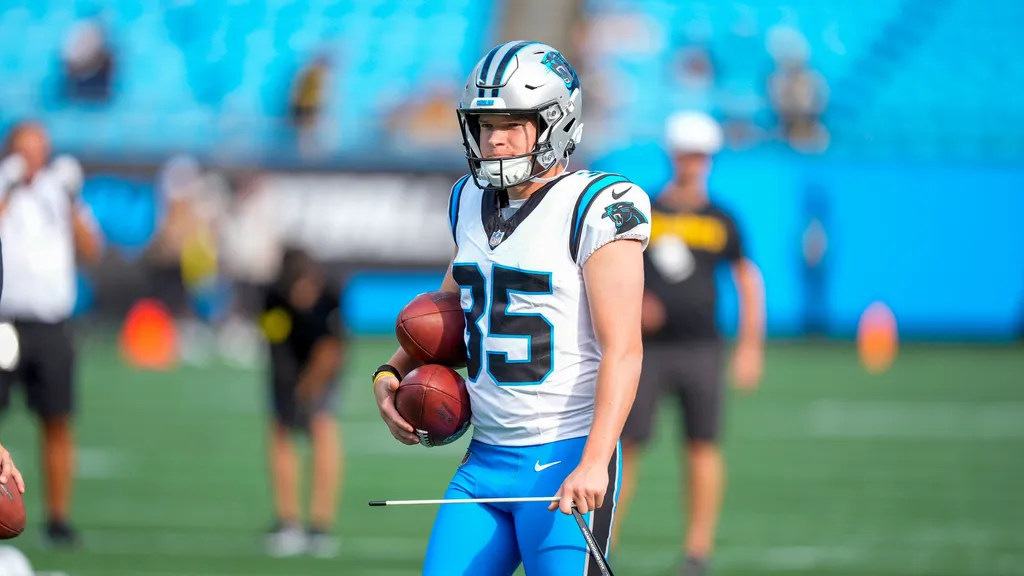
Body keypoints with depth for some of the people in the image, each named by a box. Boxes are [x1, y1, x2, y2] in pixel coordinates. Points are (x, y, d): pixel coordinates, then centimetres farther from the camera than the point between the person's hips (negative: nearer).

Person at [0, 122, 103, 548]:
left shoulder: (60, 196, 13)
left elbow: (92, 252, 4)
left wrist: (72, 202, -3)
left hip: (51, 326, 3)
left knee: (58, 424, 2)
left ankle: (58, 517, 8)